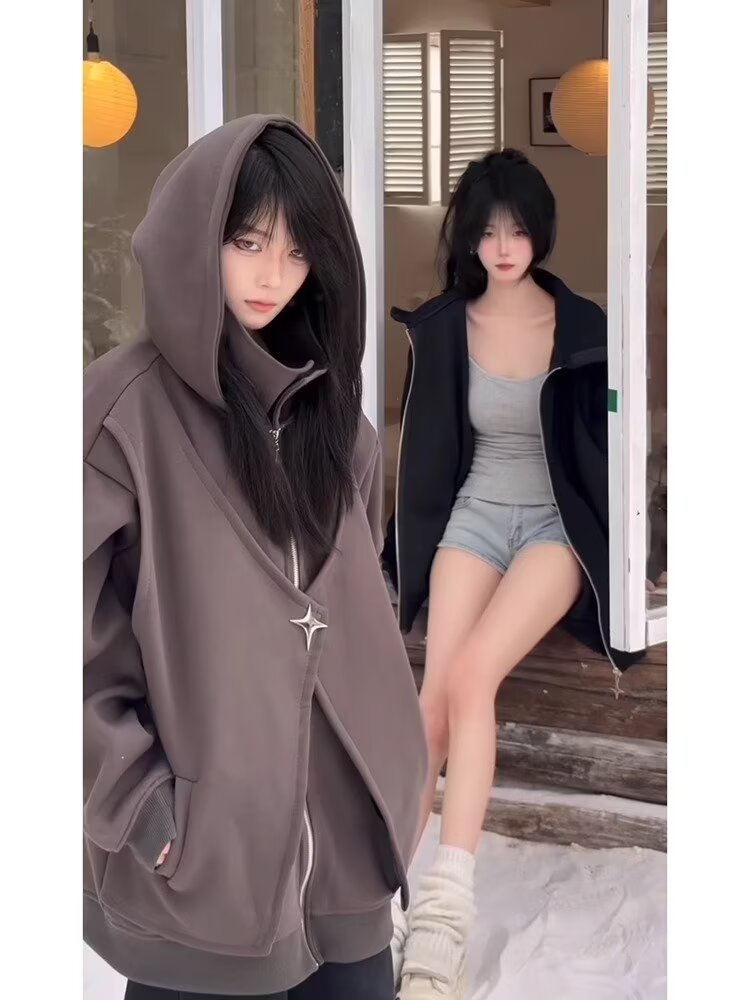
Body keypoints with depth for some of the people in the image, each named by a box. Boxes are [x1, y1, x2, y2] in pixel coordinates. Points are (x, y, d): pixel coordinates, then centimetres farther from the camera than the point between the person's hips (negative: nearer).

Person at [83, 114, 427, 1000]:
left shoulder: (323, 401, 8)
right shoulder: (125, 410, -12)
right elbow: (78, 645, -13)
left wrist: (382, 764, 15)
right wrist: (139, 801, -14)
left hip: (342, 823, 6)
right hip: (198, 847, -5)